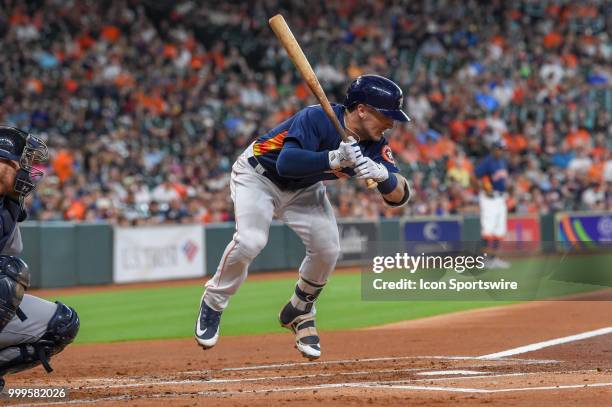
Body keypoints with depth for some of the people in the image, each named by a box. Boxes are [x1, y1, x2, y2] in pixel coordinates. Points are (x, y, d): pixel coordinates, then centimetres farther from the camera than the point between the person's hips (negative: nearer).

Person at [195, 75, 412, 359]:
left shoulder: (375, 145, -17)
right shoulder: (317, 119, -35)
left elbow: (400, 196, -23)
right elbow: (286, 163, -47)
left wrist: (382, 173, -44)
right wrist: (334, 158, -57)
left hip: (304, 190, 6)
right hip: (258, 174, -6)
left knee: (327, 249, -11)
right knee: (250, 240, -26)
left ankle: (299, 313, 16)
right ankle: (212, 304, -1)